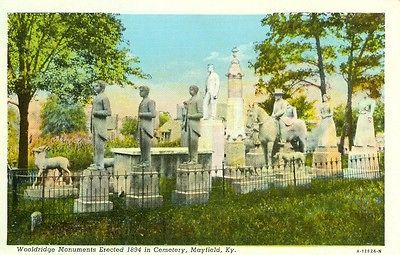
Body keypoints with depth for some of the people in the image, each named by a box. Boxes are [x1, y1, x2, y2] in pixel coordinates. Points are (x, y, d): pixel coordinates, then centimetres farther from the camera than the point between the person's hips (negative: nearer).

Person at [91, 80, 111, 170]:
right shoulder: (96, 97, 18)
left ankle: (100, 164, -6)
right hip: (94, 123, 9)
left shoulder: (104, 98, -9)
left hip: (100, 123, -9)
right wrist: (91, 124, 17)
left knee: (99, 143, -9)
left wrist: (97, 112, -17)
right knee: (95, 143, 10)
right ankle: (96, 162, 16)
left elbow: (108, 112, -14)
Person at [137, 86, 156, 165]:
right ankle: (142, 161, 10)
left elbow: (153, 114, -16)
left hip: (147, 127, -8)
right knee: (141, 144, 6)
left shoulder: (150, 102, -7)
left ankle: (147, 161, -6)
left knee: (146, 143, -10)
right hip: (141, 126, 8)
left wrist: (142, 114, -14)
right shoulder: (142, 102, 20)